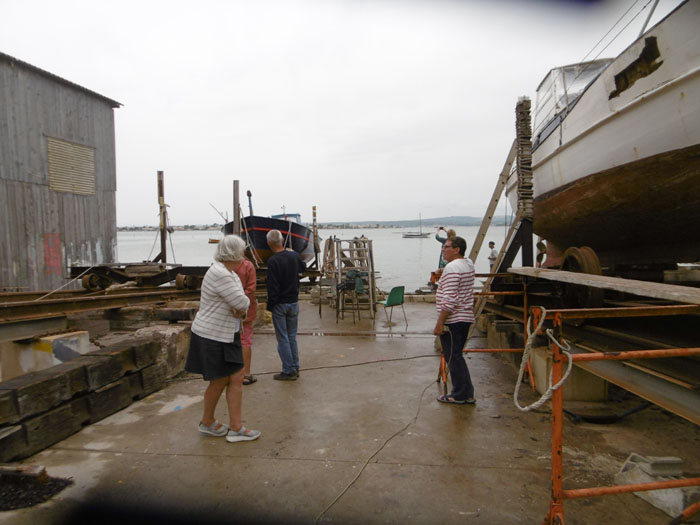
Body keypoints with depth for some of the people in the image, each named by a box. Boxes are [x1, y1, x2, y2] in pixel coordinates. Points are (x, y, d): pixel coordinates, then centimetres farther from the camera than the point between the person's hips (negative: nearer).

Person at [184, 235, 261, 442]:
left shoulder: (230, 273, 9)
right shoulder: (220, 274, -23)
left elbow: (242, 303, 9)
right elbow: (242, 303, -25)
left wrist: (240, 308, -13)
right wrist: (241, 307, -2)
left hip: (227, 335, 9)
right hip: (212, 337, -9)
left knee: (236, 378, 7)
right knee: (219, 382, 7)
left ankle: (235, 428, 15)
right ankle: (207, 422, 31)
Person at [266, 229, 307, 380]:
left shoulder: (273, 261, -17)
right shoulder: (294, 256, 0)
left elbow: (272, 287, -18)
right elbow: (303, 267, 23)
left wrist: (270, 305, -8)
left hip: (280, 304, -6)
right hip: (294, 302, 6)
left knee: (282, 338, 3)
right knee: (292, 336, 15)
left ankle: (289, 371, 7)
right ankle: (295, 368, 20)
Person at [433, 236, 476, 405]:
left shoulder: (452, 268, -18)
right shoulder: (469, 264, 10)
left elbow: (449, 300, -24)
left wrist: (439, 324, -20)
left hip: (453, 320, -10)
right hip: (466, 317, 10)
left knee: (453, 358, 2)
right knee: (457, 357, 18)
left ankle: (459, 396, 12)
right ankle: (467, 394, 23)